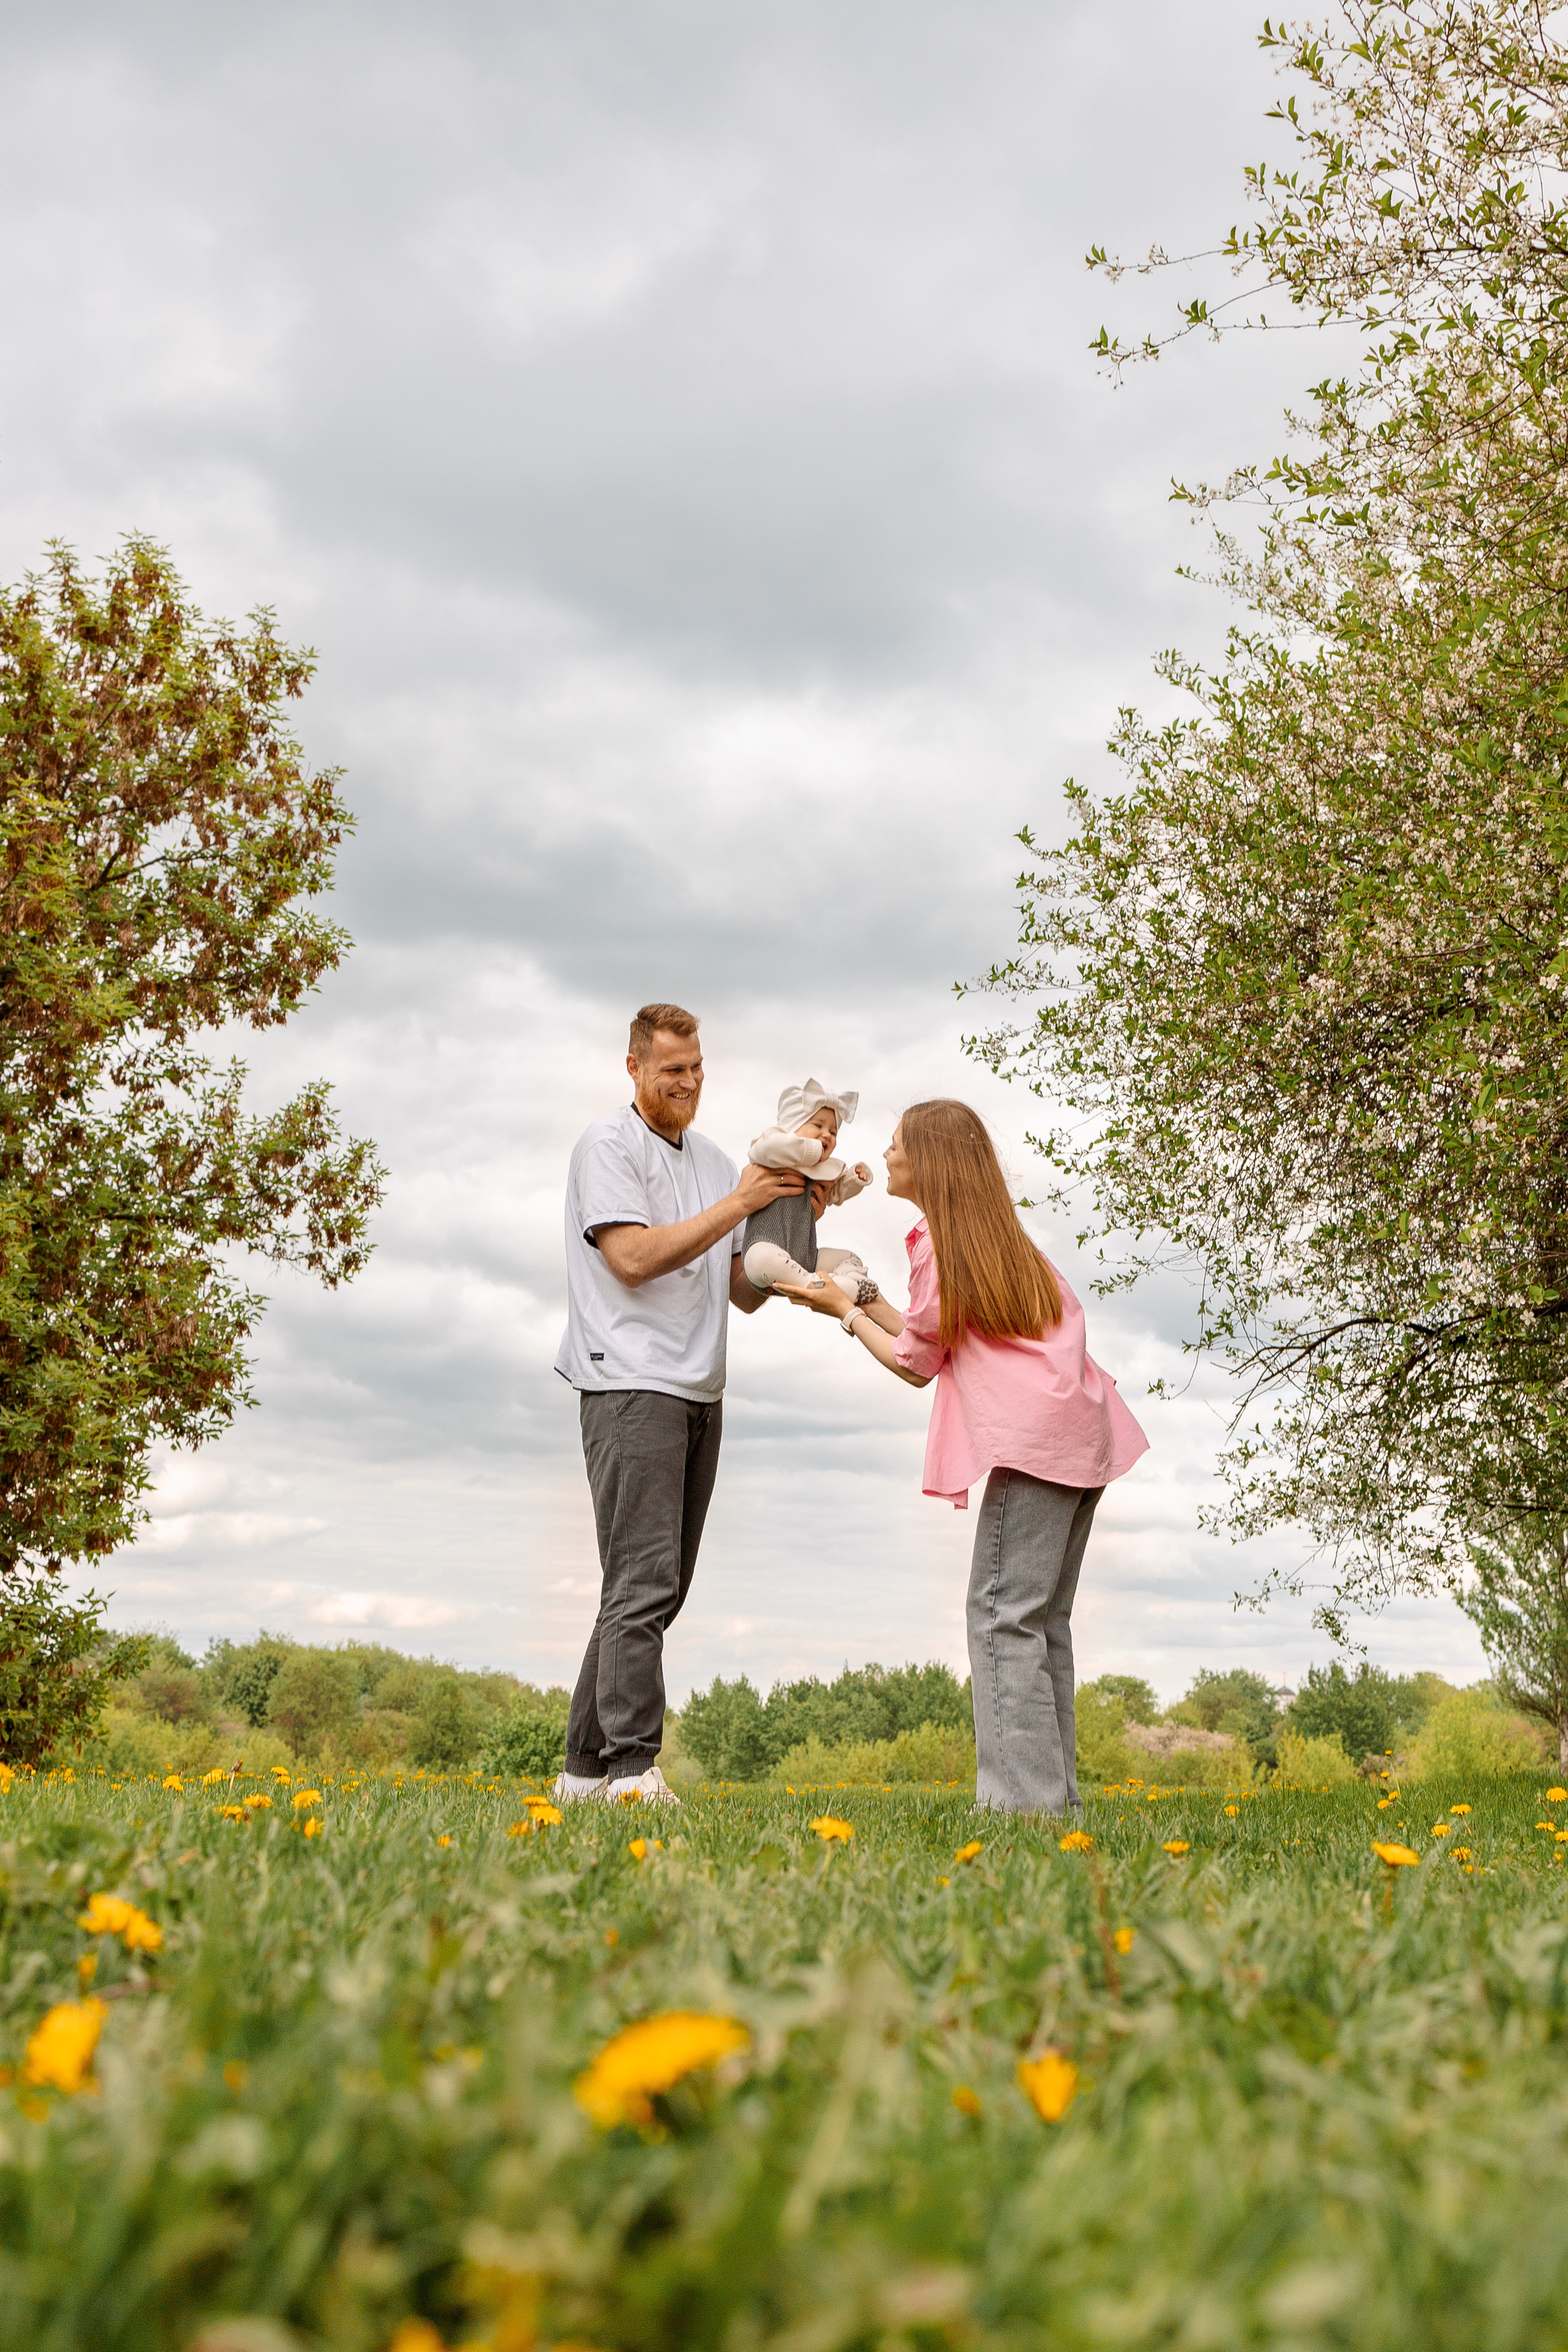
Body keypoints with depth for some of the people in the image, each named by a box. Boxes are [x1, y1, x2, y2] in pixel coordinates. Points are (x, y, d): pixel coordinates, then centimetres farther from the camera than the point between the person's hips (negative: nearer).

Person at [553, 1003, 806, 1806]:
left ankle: (586, 1767, 11)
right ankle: (633, 1770, -16)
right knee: (643, 1582, -15)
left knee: (657, 1589, 6)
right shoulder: (608, 1145, -1)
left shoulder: (714, 1162, 20)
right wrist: (738, 1204, -11)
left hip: (700, 1392, 7)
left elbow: (746, 1294, 18)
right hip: (630, 1385, -7)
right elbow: (633, 1257, -14)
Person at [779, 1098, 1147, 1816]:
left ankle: (1022, 1797, -13)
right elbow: (942, 1343, 22)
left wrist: (842, 1311, 12)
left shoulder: (939, 1243, -3)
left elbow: (916, 1365, 2)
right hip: (1081, 1434, 10)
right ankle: (1054, 1794, 12)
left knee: (1003, 1614, -10)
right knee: (1041, 1620, 11)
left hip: (1034, 1436, -10)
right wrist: (866, 1299, 29)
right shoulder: (997, 1238, 25)